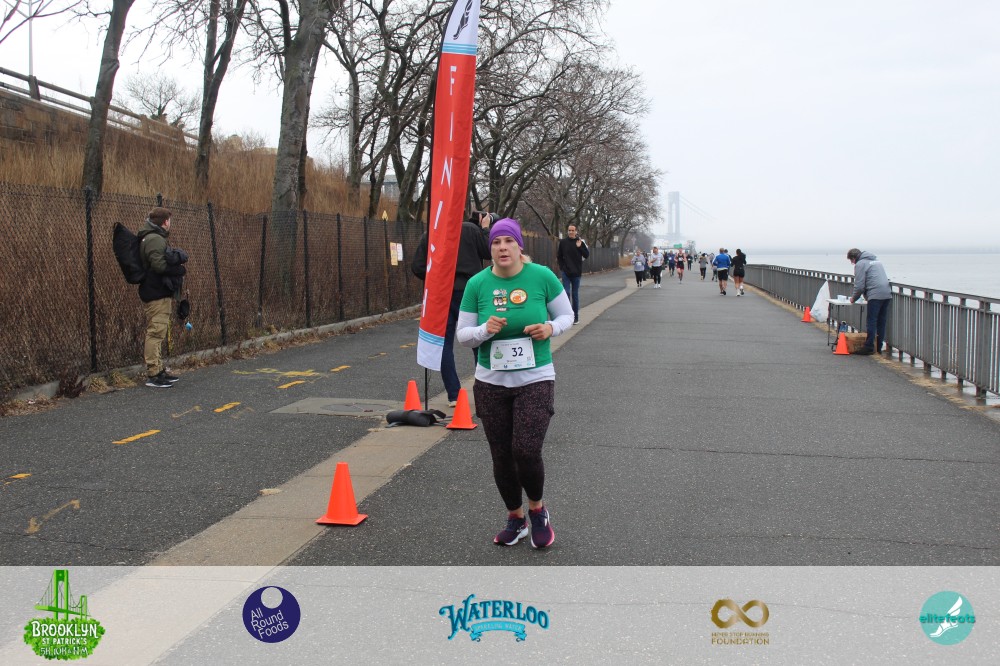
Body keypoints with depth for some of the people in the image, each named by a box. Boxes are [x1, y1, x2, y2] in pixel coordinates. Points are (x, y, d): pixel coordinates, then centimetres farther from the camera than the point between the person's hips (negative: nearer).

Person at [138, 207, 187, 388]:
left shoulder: (156, 238, 20)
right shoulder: (154, 239, -14)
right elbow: (159, 265, -24)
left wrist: (176, 261, 0)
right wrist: (179, 269, -12)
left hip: (159, 294, 11)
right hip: (157, 295, -11)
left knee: (158, 334, 16)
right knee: (156, 333, -10)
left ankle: (160, 370, 24)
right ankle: (153, 375, -10)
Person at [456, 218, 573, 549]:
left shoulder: (542, 276, -7)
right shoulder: (477, 284, -4)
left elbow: (567, 315, 6)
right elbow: (463, 335, 2)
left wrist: (550, 328, -16)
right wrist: (485, 330, -20)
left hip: (535, 379, -2)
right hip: (491, 382, 2)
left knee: (526, 451, -14)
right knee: (501, 456, 7)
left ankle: (537, 509, 16)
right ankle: (515, 519, 30)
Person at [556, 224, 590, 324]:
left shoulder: (581, 241, -2)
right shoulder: (563, 242, 1)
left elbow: (587, 255, -7)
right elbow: (559, 256, 9)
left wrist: (580, 246, -20)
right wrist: (562, 266, 0)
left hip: (576, 272, 0)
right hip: (566, 272, 0)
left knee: (575, 294, 6)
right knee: (566, 292, -6)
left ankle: (576, 316, 13)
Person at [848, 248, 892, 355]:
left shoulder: (860, 264, 0)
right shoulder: (876, 261, 25)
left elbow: (859, 285, -5)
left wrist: (853, 298, 11)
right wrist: (866, 294, 28)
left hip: (875, 295, -8)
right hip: (887, 294, 8)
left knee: (871, 322, -4)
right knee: (881, 322, 11)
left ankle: (869, 347, -6)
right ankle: (879, 347, 14)